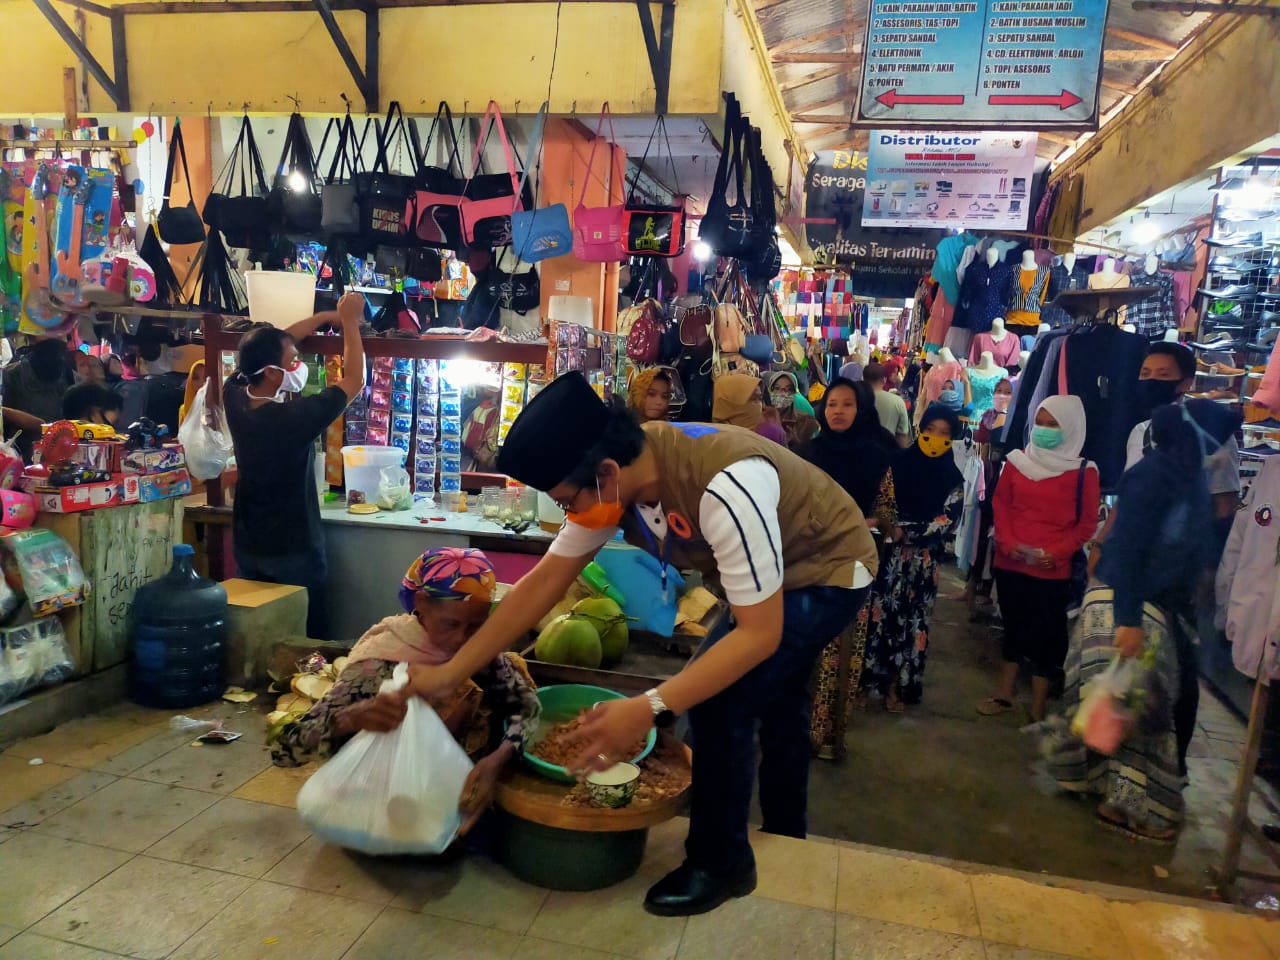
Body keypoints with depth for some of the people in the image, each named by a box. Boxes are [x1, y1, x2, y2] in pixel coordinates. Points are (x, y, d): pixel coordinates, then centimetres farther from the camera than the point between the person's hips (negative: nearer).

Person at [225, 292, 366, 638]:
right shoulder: (294, 417, -27)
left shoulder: (234, 397, -9)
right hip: (294, 551, -6)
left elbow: (272, 345, 5)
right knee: (305, 639, 9)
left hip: (248, 547, 7)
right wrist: (349, 322, -6)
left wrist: (329, 315, 7)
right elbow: (354, 380, -16)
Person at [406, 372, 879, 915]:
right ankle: (785, 840, 51)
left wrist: (649, 709, -43)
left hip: (828, 570, -8)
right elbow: (544, 582, -14)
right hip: (765, 574, 8)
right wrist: (449, 673, -16)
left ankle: (720, 862, 4)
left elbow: (760, 634, -37)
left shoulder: (724, 487, -43)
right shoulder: (609, 476, -19)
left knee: (721, 696, -21)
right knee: (772, 697, 24)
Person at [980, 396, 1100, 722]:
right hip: (1010, 563, 3)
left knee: (1046, 636, 5)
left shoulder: (1083, 472, -5)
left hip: (1052, 571, -3)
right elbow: (1000, 504, 6)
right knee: (1014, 629, 17)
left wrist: (1056, 553, -15)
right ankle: (1004, 694, 31)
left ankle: (1038, 711, 15)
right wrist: (1008, 542, -9)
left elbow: (1087, 524, -3)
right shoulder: (1017, 462, 4)